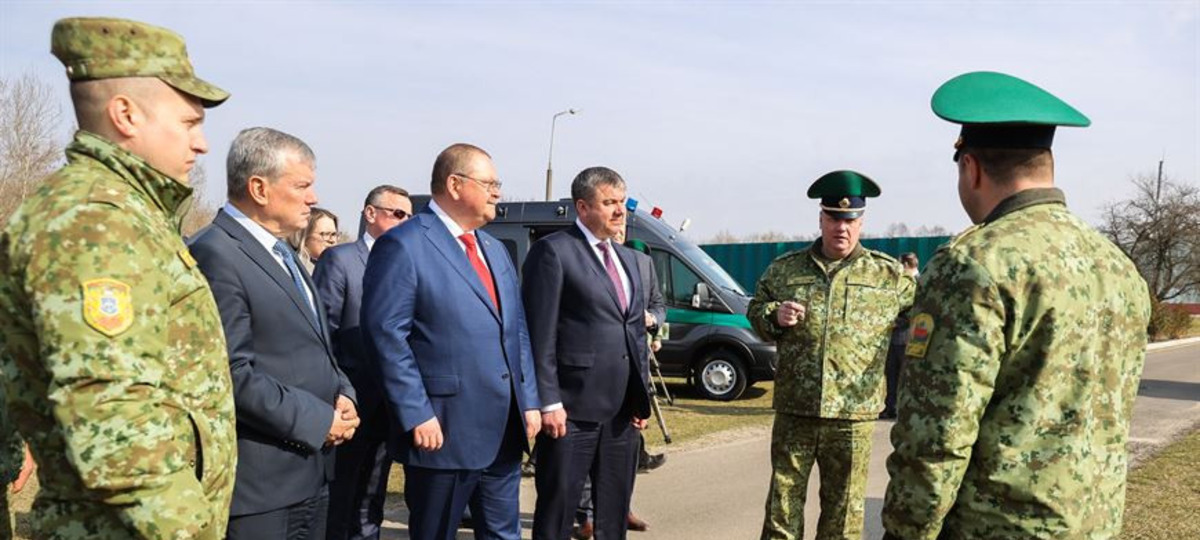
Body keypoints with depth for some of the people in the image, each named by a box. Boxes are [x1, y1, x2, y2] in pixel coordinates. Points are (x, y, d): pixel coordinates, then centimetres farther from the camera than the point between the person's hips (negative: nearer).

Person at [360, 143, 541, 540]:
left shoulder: (496, 249, 16)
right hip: (444, 431, -7)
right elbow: (386, 335, -16)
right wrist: (418, 416, -19)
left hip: (504, 431, 8)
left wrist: (529, 402, 11)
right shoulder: (403, 245, -10)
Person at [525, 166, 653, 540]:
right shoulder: (554, 251, -7)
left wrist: (641, 397, 12)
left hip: (623, 411, 7)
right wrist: (548, 401, -16)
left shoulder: (628, 258, 17)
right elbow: (539, 333, -12)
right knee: (557, 509, 3)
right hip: (573, 407, -7)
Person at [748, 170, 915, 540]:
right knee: (783, 499, 9)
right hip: (793, 410, 1)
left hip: (853, 414, -1)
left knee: (843, 506, 11)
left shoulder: (889, 274, 3)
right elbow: (754, 311, 14)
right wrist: (774, 316, -6)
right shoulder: (785, 269, 7)